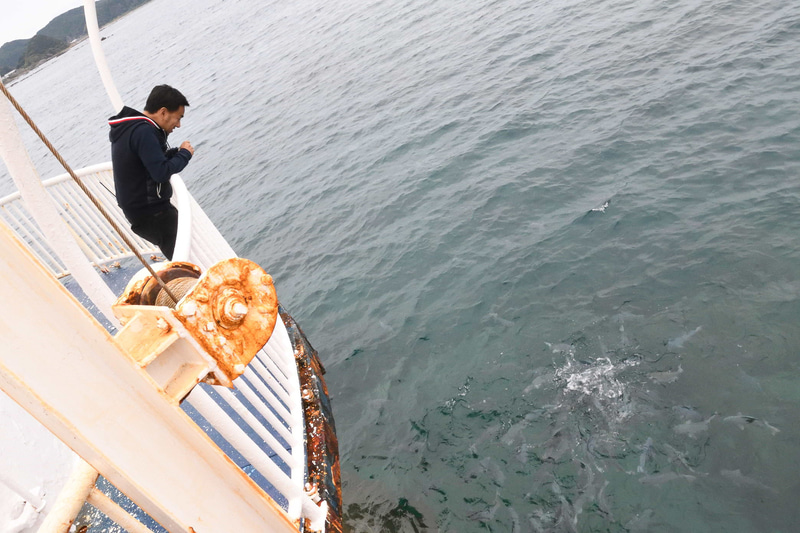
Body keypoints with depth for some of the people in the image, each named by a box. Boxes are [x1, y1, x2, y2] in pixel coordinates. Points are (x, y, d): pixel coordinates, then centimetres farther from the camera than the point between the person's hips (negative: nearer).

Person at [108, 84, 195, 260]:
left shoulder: (129, 128, 13)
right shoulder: (144, 131, -20)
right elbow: (161, 172, -26)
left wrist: (177, 152, 4)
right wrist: (184, 154, -11)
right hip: (150, 213, -10)